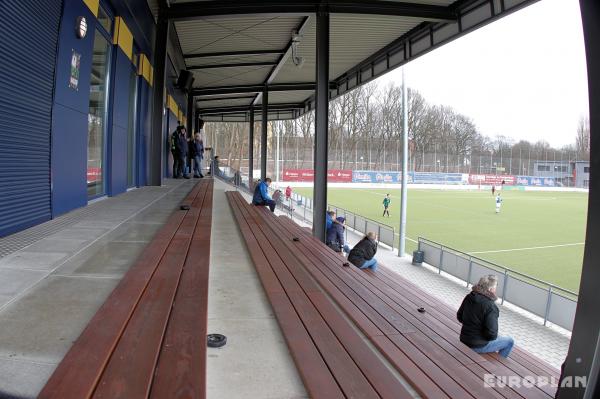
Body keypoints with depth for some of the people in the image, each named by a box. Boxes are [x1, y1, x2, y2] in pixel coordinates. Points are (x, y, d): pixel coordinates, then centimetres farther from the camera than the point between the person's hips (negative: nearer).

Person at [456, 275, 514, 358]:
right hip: (479, 346, -7)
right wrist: (494, 336, -2)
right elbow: (492, 334, -23)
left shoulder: (469, 297, -4)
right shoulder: (490, 307, -25)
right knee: (509, 341, 11)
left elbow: (459, 317, 8)